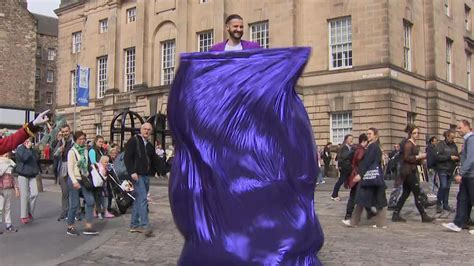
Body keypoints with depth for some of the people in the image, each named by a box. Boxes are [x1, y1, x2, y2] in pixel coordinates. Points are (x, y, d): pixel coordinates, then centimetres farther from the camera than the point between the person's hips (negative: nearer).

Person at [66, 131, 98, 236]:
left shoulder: (85, 151, 10)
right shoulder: (72, 152, -6)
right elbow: (70, 169, -11)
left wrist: (88, 176, 6)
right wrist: (75, 182, -19)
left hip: (84, 179, 6)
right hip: (74, 180, -6)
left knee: (90, 201, -3)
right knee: (74, 204, -2)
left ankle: (88, 226, 1)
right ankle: (70, 227, 14)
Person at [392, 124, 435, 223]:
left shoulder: (414, 144, 17)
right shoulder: (408, 143, -11)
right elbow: (407, 157, -21)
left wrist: (421, 158, 3)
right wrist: (419, 156, -17)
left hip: (409, 171, 10)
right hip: (408, 171, -10)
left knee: (405, 194, 9)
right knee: (417, 194, -5)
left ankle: (396, 215, 12)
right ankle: (424, 216, 2)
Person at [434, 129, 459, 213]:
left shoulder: (454, 146, 9)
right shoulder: (440, 145, -6)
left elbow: (457, 156, 19)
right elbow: (437, 156, -16)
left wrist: (457, 158, -5)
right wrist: (449, 157, -20)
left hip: (451, 170, 5)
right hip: (442, 169, -5)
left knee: (447, 187, 9)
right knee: (443, 186, -13)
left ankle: (445, 204, 18)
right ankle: (438, 203, 3)